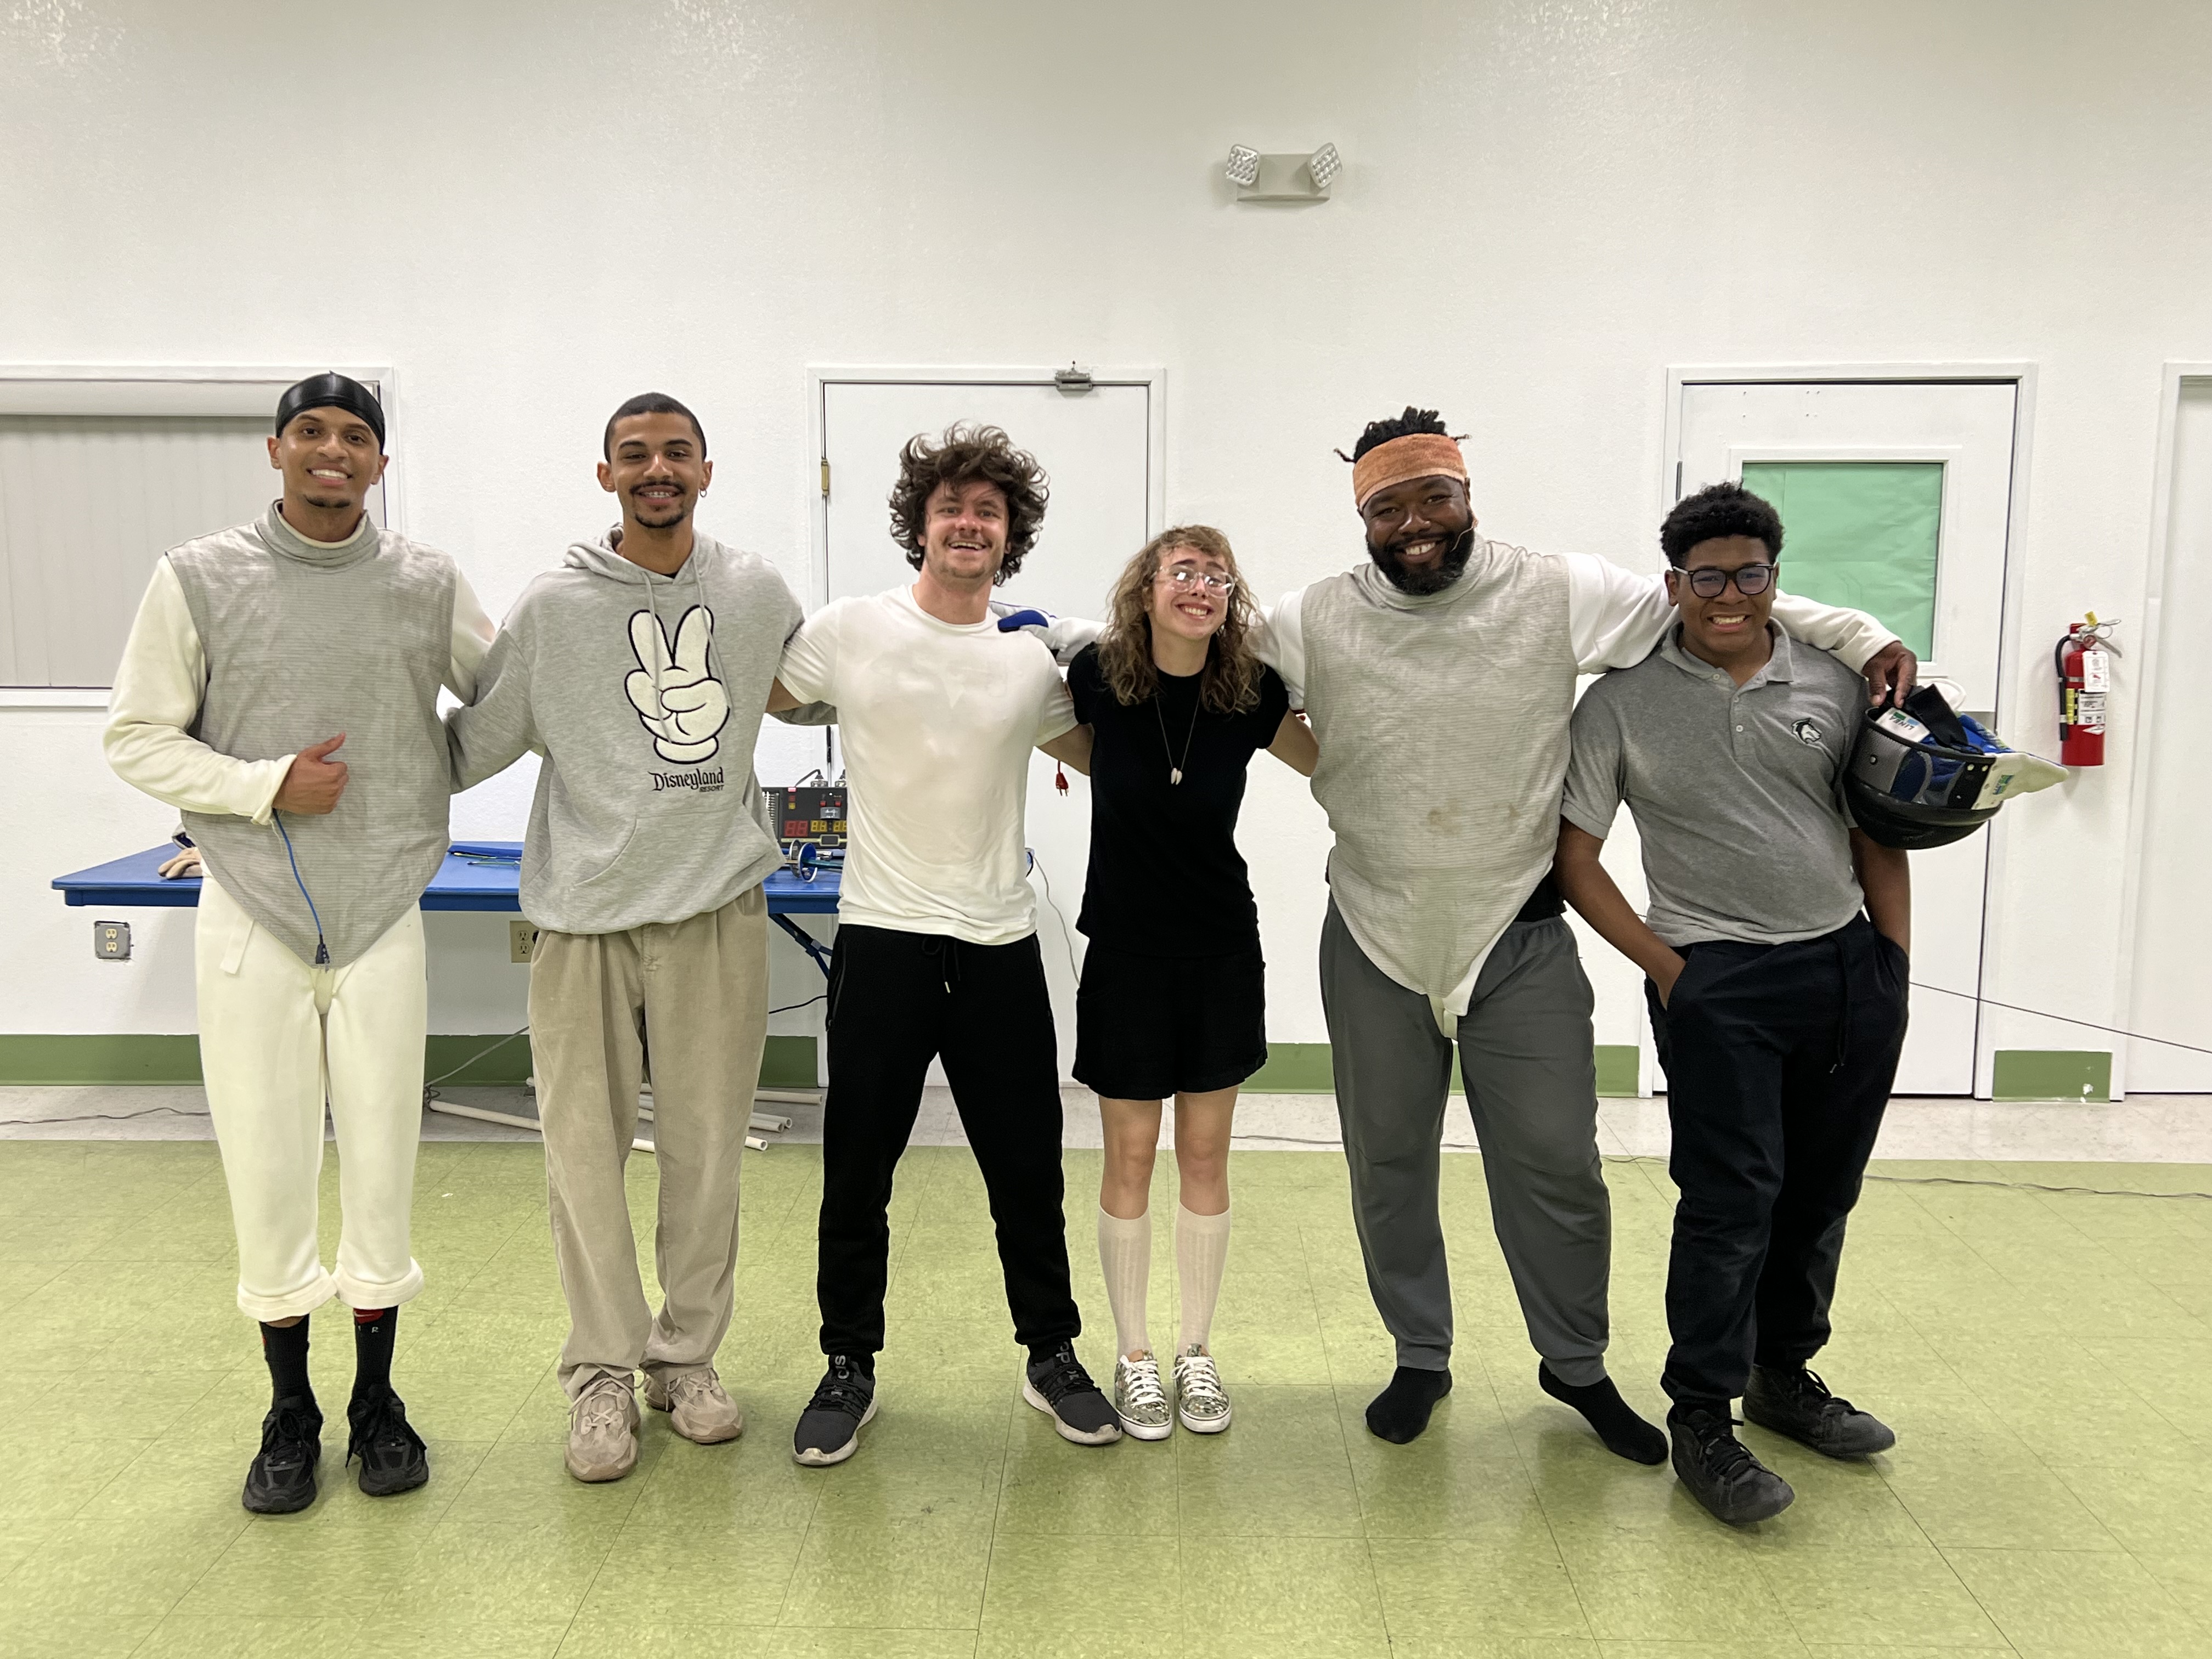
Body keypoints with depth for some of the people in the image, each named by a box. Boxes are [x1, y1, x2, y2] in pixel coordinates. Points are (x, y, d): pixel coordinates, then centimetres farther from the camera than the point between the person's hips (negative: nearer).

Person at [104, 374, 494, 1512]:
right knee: (266, 1168, 6)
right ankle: (289, 1411, 25)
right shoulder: (199, 579, 1)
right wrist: (265, 786, -11)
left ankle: (376, 1400, 25)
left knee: (381, 1163, 7)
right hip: (251, 916, 0)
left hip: (383, 917, 1)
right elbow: (136, 737, 0)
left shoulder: (428, 584, 3)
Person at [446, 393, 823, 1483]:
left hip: (716, 910, 2)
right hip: (585, 914, -1)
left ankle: (688, 1355, 26)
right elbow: (470, 744, 5)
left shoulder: (758, 594, 7)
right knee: (584, 1149, 3)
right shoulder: (552, 608, 0)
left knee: (705, 1147, 8)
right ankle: (605, 1370, 21)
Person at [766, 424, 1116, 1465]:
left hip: (1000, 944, 2)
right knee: (858, 1171, 8)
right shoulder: (850, 632, -2)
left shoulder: (1035, 660, 4)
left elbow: (1097, 755, 19)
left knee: (1027, 1171, 11)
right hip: (883, 937, -1)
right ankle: (848, 1367, 27)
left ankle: (1052, 1356, 30)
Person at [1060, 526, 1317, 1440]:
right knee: (1130, 1158, 7)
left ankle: (1196, 1352, 27)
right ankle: (1133, 1357, 24)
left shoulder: (1252, 694, -7)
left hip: (1221, 952, 2)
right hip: (1126, 951, -1)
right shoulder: (1099, 675, -10)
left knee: (1205, 1156, 11)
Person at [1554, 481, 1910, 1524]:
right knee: (1733, 1195, -7)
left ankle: (1783, 1376, 33)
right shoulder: (1623, 702, -3)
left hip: (1850, 967, 5)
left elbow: (1878, 830, 13)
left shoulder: (1833, 686, 7)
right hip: (1718, 979, -4)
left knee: (1822, 1192, 13)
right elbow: (1574, 856, -3)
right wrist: (1665, 965, -9)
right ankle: (1700, 1421, 8)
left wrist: (1896, 966, 7)